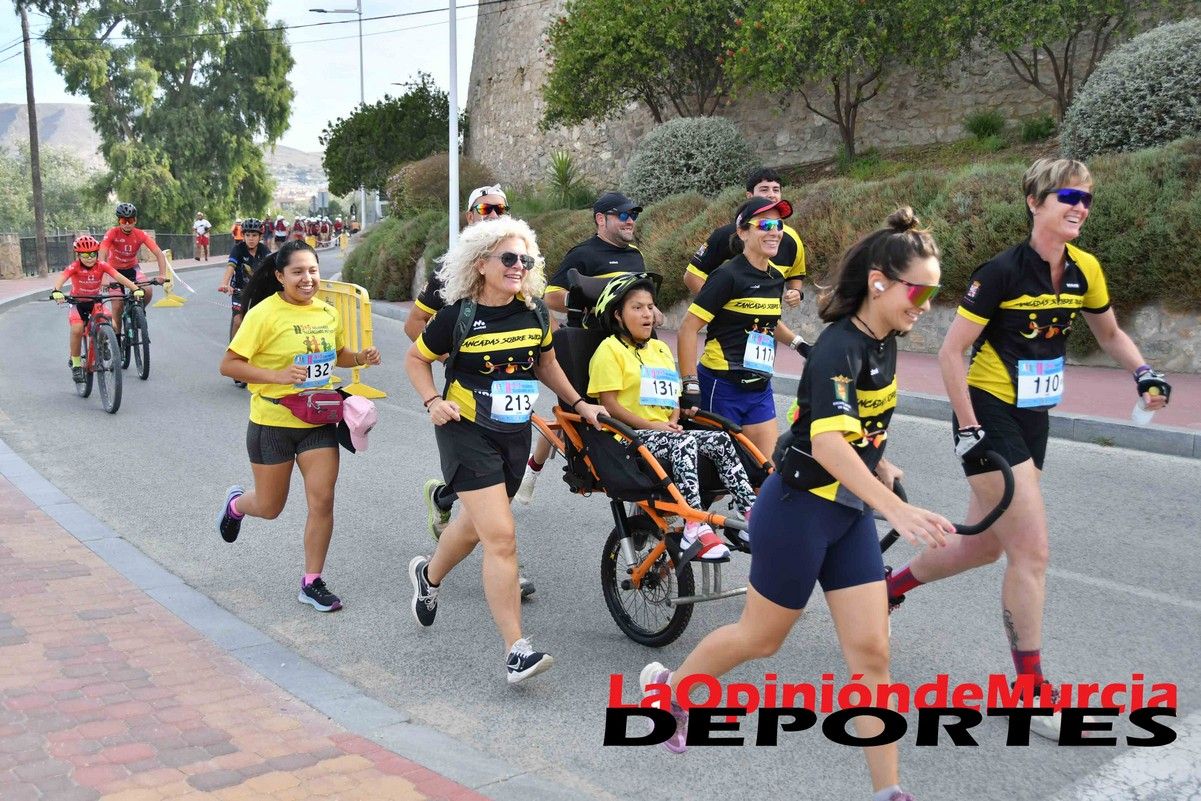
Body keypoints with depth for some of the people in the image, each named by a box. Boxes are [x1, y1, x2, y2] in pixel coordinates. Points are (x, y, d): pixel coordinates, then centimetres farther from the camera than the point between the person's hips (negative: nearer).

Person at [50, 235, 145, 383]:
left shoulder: (101, 266, -17)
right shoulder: (74, 267, -22)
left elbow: (119, 277, -29)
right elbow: (61, 278, -39)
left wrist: (136, 289, -45)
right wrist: (56, 291, -61)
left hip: (95, 302, 2)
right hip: (78, 303, -2)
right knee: (77, 330, -26)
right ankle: (76, 364, -8)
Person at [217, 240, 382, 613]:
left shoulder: (328, 313, 2)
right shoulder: (265, 314, -15)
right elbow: (229, 365, -16)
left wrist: (361, 357, -1)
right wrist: (277, 376, -28)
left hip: (319, 422, 4)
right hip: (272, 423, -4)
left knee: (322, 501, -4)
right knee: (270, 508, 11)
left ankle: (312, 582, 11)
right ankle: (236, 503, 47)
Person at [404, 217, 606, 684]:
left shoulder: (535, 313, -1)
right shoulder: (459, 316, -13)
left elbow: (546, 363, 17)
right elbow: (416, 358, 2)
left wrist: (578, 404, 12)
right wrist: (433, 402, -13)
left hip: (516, 434, 6)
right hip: (467, 433, -5)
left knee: (477, 522, 22)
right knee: (501, 536, -15)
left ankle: (428, 575, 54)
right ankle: (517, 650, -11)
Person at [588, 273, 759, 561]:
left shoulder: (661, 349, 22)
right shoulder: (610, 349, -1)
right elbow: (609, 404, -10)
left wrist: (673, 422, 1)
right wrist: (651, 426, -16)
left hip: (665, 434, 7)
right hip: (631, 439, -7)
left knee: (720, 440, -17)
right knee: (684, 443, -34)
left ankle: (751, 513, -25)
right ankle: (695, 529, -43)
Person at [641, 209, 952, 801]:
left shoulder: (883, 341, 4)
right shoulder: (839, 348, -23)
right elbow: (828, 442, -39)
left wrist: (881, 467, 13)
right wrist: (898, 510, -47)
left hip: (850, 513, 7)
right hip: (798, 509, -7)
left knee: (870, 650, 3)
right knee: (761, 638, 12)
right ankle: (666, 688, 38)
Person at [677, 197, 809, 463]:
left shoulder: (776, 278, 8)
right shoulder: (728, 275, -13)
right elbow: (688, 329, -16)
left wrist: (798, 343, 16)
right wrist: (691, 386, -19)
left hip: (759, 388, 7)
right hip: (721, 388, -7)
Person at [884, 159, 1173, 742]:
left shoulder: (1085, 270, 1)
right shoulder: (1004, 271, -18)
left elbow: (1109, 333, 18)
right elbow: (950, 351, -16)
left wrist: (1143, 373, 0)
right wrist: (968, 428, -19)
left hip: (1032, 420, 7)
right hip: (990, 416, -7)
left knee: (983, 545, 16)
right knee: (1032, 550, -8)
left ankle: (890, 586, 40)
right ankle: (1032, 691, 5)